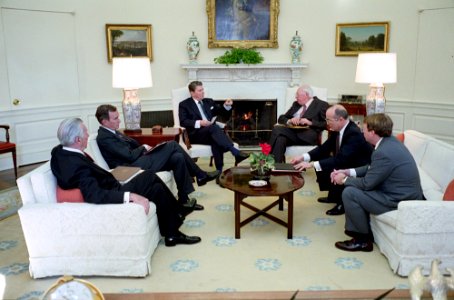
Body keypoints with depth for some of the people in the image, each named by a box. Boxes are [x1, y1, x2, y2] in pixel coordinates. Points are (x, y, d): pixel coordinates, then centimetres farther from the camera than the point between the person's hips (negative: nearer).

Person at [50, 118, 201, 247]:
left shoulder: (60, 152, -5)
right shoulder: (76, 165, -32)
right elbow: (95, 195, -42)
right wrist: (131, 196, -44)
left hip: (111, 189, 10)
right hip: (112, 199, -9)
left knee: (150, 176, 9)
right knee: (156, 189, -5)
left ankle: (176, 214, 22)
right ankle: (172, 234, 12)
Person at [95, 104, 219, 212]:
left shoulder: (112, 132, 16)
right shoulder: (104, 138, -15)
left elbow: (132, 144, 19)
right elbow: (130, 156, -20)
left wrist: (143, 148, -1)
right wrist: (143, 147, -3)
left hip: (139, 160, 10)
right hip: (135, 167, -10)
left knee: (178, 158, -5)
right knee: (172, 145, -14)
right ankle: (201, 175, 0)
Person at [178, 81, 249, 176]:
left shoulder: (209, 101, 23)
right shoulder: (184, 105, 7)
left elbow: (221, 112, 26)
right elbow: (183, 122, -6)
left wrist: (226, 106, 3)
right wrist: (199, 123, -21)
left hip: (210, 132, 4)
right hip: (195, 134, -4)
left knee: (216, 141, -33)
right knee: (214, 127, -34)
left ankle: (219, 171, -38)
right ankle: (236, 153, -43)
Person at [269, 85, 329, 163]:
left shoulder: (322, 105, 10)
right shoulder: (296, 104, 27)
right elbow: (281, 118, 22)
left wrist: (310, 122, -14)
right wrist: (289, 121, 0)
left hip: (308, 136, -5)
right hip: (292, 131, 5)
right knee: (277, 129, -31)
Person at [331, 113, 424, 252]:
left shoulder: (384, 152, -26)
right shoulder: (389, 141, 3)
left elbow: (367, 183, -19)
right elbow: (371, 168, 15)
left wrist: (344, 180, -3)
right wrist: (348, 172, 6)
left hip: (401, 201, -10)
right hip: (403, 193, 10)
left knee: (349, 193, -13)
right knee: (352, 186, 12)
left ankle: (363, 239, 2)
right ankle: (354, 229, 18)